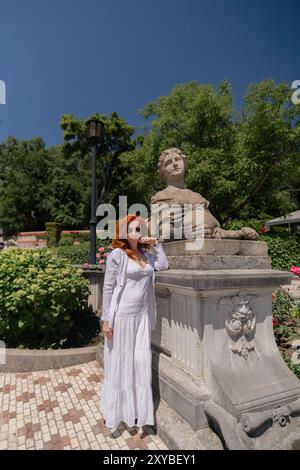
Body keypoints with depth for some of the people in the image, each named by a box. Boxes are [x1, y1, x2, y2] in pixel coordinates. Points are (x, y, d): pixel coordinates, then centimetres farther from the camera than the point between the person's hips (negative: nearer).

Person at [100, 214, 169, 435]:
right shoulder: (117, 254, -11)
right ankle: (114, 416, 32)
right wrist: (106, 319, -11)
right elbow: (108, 288, -11)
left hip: (142, 315, 5)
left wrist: (156, 243, 0)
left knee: (141, 363, 12)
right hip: (122, 315, -5)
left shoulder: (146, 253, 8)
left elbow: (164, 265, -2)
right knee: (119, 364, 9)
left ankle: (139, 416, 31)